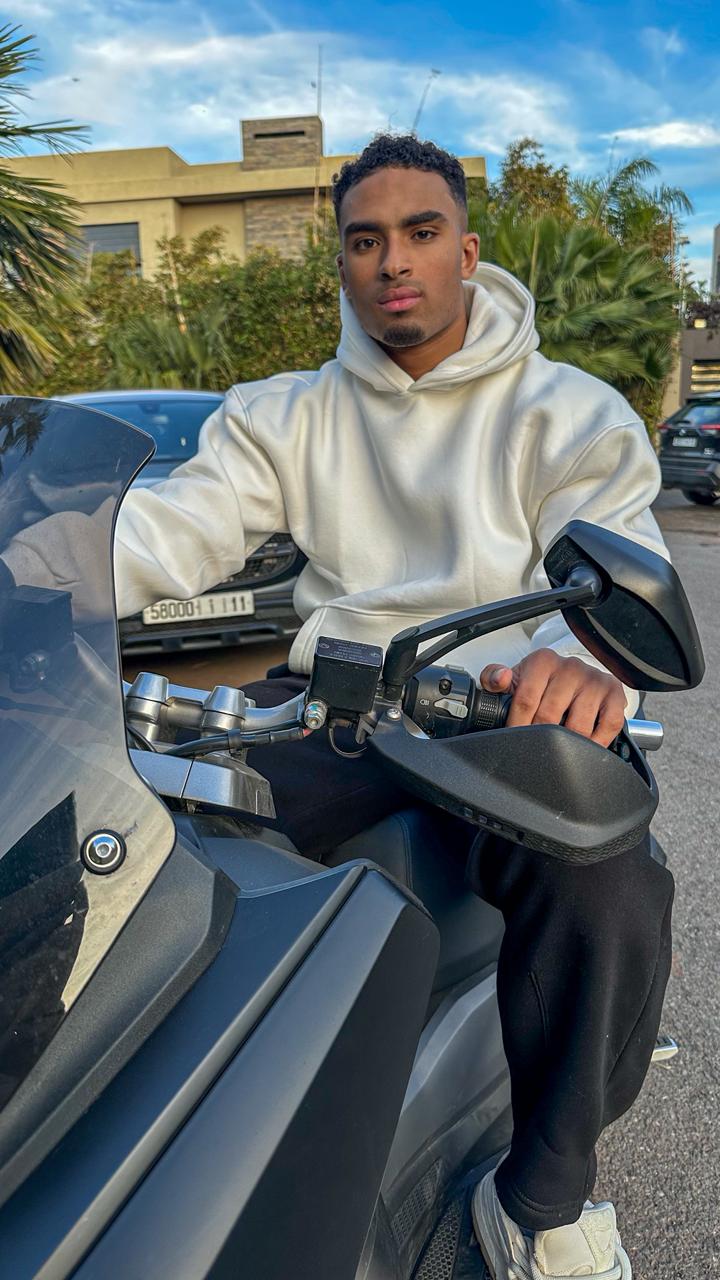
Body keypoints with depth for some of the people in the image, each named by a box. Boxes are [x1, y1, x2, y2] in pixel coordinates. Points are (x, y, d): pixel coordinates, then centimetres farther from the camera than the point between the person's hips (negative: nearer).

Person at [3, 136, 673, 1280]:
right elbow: (177, 524, 2)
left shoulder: (570, 411, 9)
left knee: (608, 884, -31)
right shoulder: (289, 414, 16)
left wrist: (582, 654, -34)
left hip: (510, 711, -1)